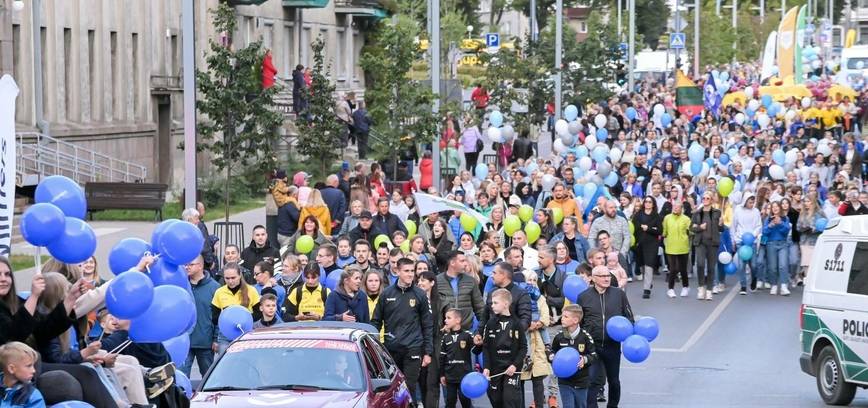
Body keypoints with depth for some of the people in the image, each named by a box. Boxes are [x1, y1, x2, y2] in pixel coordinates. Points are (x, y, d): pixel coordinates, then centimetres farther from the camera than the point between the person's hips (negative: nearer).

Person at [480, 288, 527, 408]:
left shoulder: (517, 324, -4)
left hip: (512, 368, -3)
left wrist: (515, 365, -11)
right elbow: (486, 348, 2)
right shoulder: (490, 324, 2)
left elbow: (523, 347, -2)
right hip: (495, 368, 3)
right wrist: (486, 367, -7)